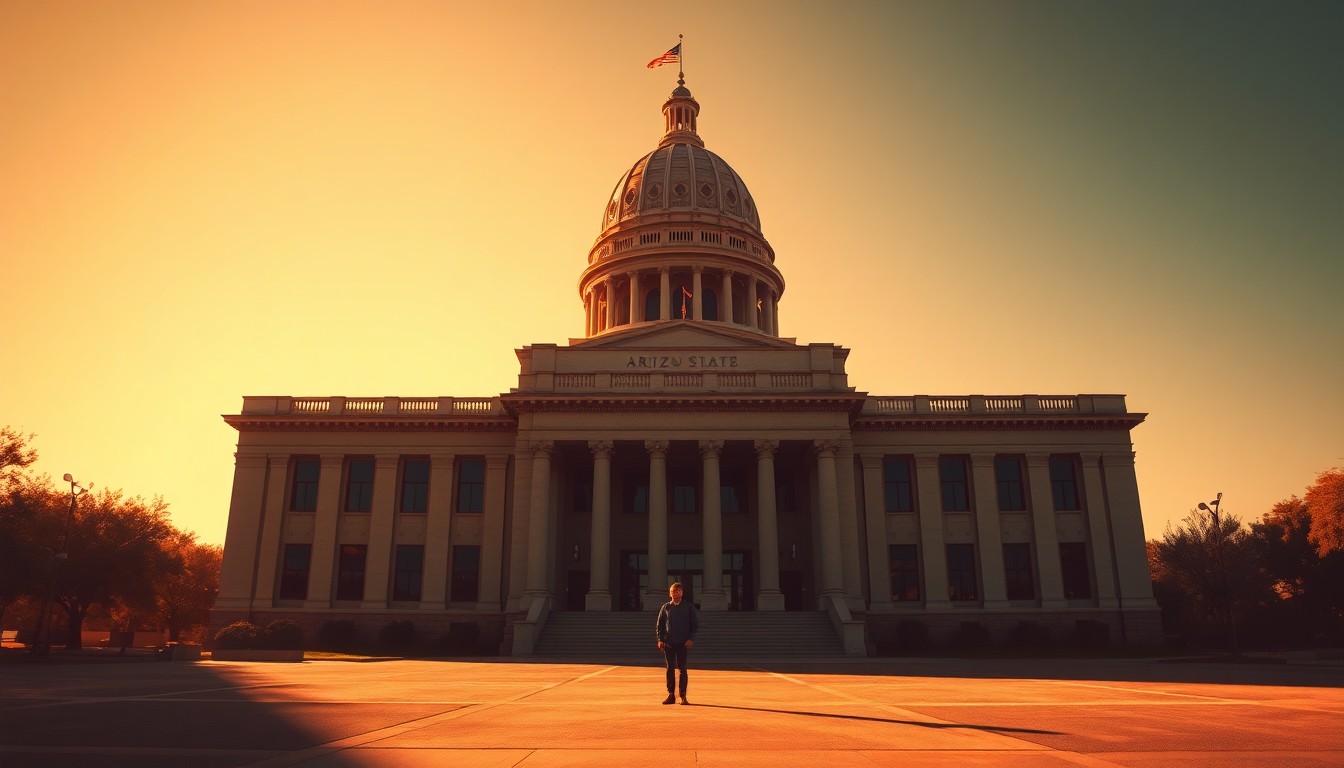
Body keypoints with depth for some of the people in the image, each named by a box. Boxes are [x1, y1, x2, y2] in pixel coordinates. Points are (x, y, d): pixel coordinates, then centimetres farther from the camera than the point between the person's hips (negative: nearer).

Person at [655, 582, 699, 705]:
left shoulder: (689, 607, 4)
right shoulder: (665, 607, 7)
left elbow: (695, 624, 4)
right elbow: (659, 625, 10)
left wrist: (691, 639, -7)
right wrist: (660, 640, -1)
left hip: (683, 643, -1)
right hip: (668, 643, 1)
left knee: (682, 669, -2)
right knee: (670, 668, 3)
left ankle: (683, 696, 4)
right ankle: (671, 695, 9)